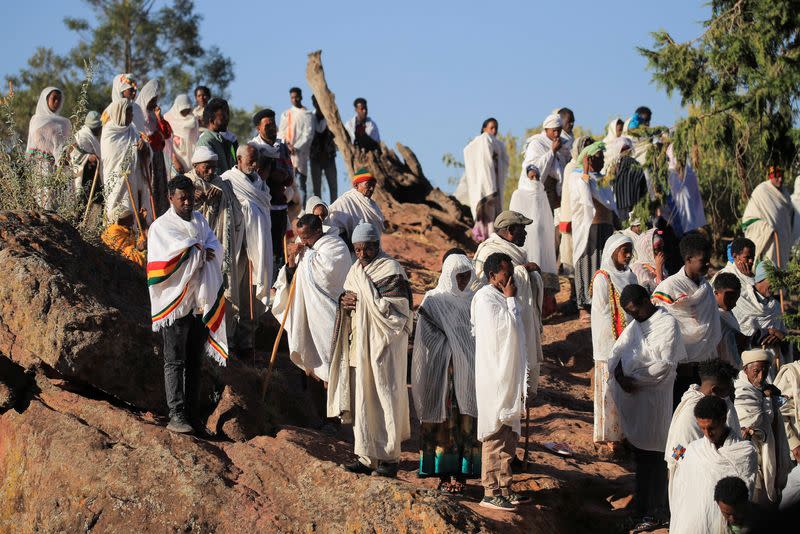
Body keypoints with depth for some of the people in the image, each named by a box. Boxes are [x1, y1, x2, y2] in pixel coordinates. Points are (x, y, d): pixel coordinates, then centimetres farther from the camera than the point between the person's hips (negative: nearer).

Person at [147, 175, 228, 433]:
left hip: (200, 302, 6)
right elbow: (178, 251, -18)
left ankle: (190, 411, 17)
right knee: (175, 361, -6)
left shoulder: (199, 220, 15)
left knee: (194, 359, 10)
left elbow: (214, 247, 3)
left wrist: (194, 251, -14)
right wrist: (200, 251, -6)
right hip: (175, 302, -6)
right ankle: (176, 415, -10)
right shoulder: (161, 226, -3)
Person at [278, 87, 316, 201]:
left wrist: (296, 147, -11)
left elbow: (308, 134, -2)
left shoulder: (308, 115, 5)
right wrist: (287, 145, -6)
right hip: (286, 153, 4)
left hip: (301, 152, -4)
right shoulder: (285, 114, 18)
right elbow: (281, 133, 12)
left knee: (301, 183, -8)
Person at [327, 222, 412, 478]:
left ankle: (389, 457, 4)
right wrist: (344, 302, -2)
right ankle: (367, 457, 13)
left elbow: (395, 308, -16)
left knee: (385, 397, -3)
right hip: (359, 343, 7)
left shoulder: (391, 270, -9)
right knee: (362, 398, 7)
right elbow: (351, 300, 21)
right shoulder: (356, 270, 14)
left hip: (384, 344, -7)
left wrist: (362, 299, -16)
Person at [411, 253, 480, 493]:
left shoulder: (472, 300, 8)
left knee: (466, 420, 4)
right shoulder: (434, 300, -5)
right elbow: (427, 339, -6)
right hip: (443, 371, -4)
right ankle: (444, 476, 7)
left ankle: (461, 474, 11)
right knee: (444, 421, 0)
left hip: (469, 372, 4)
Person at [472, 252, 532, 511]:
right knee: (496, 436, -7)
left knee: (509, 434, 14)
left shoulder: (501, 297, 15)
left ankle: (504, 488, 22)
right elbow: (508, 327, -23)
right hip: (495, 380, -10)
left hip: (509, 378, 10)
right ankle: (491, 492, -2)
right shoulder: (485, 298, -15)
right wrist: (511, 299, -15)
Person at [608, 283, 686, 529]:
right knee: (639, 454, 13)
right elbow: (616, 354, 11)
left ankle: (655, 513, 7)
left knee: (652, 456, -1)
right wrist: (619, 375, -10)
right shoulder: (635, 325, 15)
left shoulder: (667, 324, -9)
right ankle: (642, 506, 23)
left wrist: (634, 379, -15)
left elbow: (666, 364, -15)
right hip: (630, 398, 7)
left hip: (653, 399, -7)